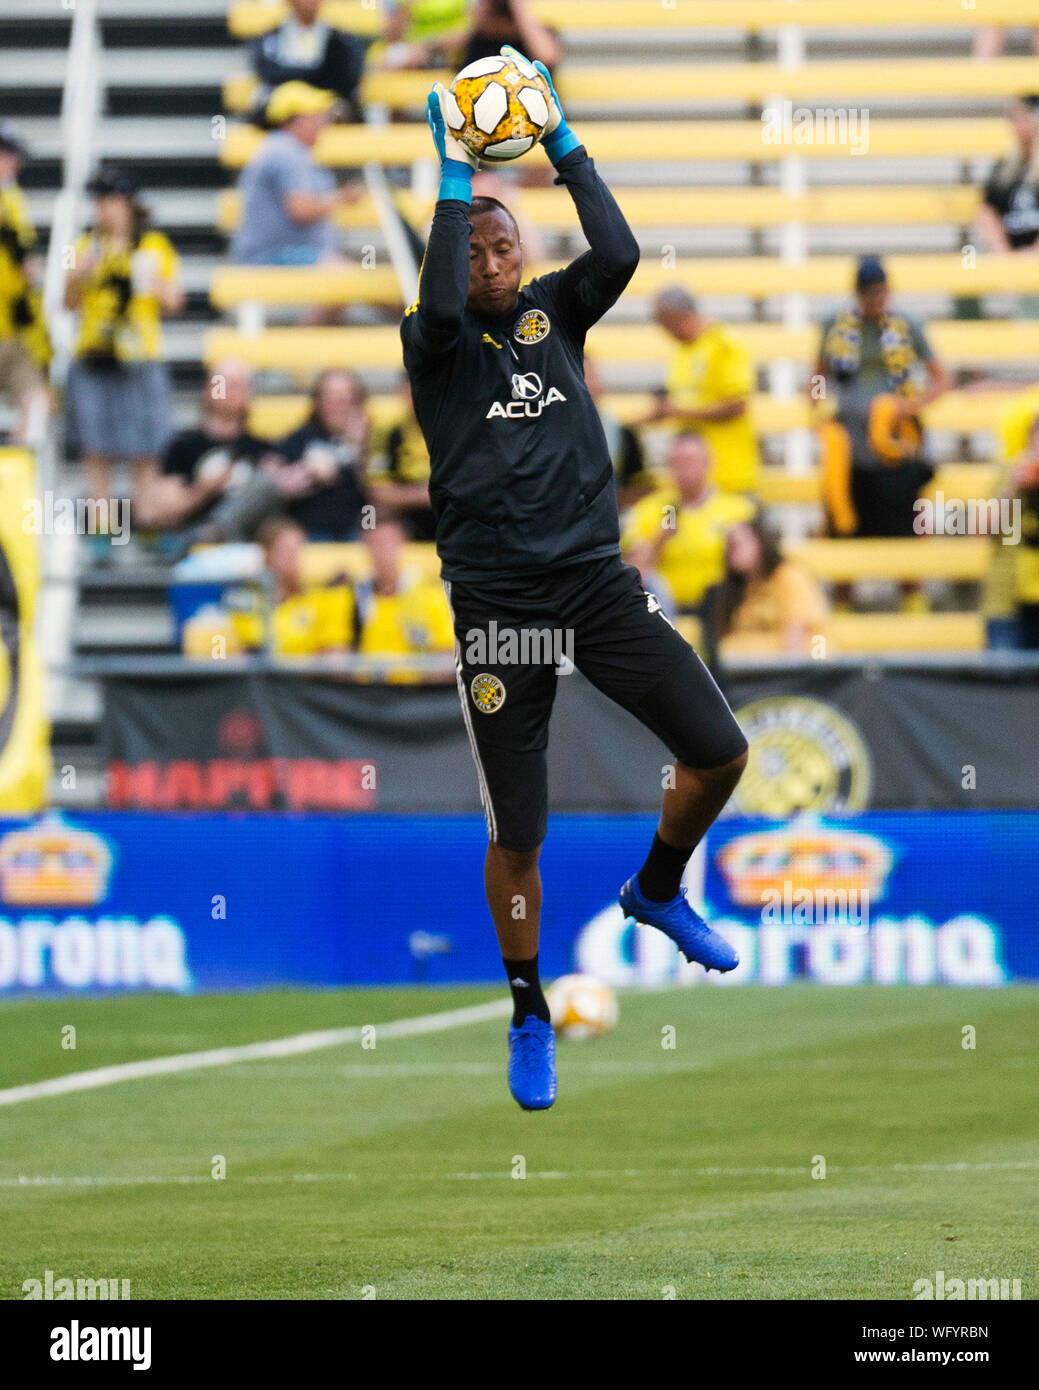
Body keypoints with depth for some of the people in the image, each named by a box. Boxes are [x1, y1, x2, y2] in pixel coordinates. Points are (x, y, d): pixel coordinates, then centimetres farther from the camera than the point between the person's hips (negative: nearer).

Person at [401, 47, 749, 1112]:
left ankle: (657, 889, 24)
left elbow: (619, 255, -8)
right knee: (516, 834, -1)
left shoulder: (556, 312, 11)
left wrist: (561, 144, -8)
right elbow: (440, 309, -23)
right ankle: (529, 1016, 19)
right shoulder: (435, 337, 1)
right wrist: (454, 178, -18)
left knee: (720, 752, -6)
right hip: (496, 601, -3)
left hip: (596, 578, 3)